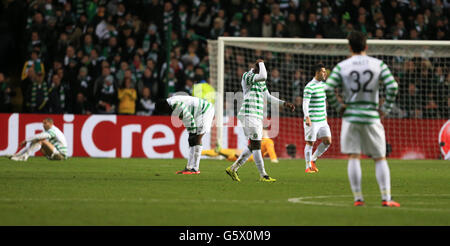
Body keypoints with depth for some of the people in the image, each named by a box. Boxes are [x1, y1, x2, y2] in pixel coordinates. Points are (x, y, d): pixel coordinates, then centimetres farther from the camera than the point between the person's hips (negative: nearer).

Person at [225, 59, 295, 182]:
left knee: (252, 147, 10)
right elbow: (263, 76, -26)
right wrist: (261, 63, -8)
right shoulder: (247, 76, -9)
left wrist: (284, 104, 23)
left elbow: (268, 97, 27)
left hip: (258, 117, 10)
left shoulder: (261, 82, 18)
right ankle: (263, 175, -7)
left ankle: (233, 168, 18)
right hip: (249, 115, -10)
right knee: (256, 145, -8)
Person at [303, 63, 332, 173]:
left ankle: (313, 159, 18)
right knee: (310, 143, -2)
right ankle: (308, 167, 7)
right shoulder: (309, 87, -12)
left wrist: (325, 116, 26)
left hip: (322, 120, 8)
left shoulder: (323, 85, 14)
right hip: (312, 121, -8)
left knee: (327, 141, 2)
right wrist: (307, 117, -29)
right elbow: (305, 103, -19)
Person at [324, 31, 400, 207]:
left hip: (350, 116, 0)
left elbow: (327, 89, -9)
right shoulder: (379, 65, 1)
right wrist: (385, 108, 2)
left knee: (353, 158, 4)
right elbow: (392, 87, -8)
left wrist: (338, 106, 2)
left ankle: (358, 198, 1)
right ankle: (386, 198, -1)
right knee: (380, 158, 6)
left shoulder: (341, 66, 0)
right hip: (372, 116, 0)